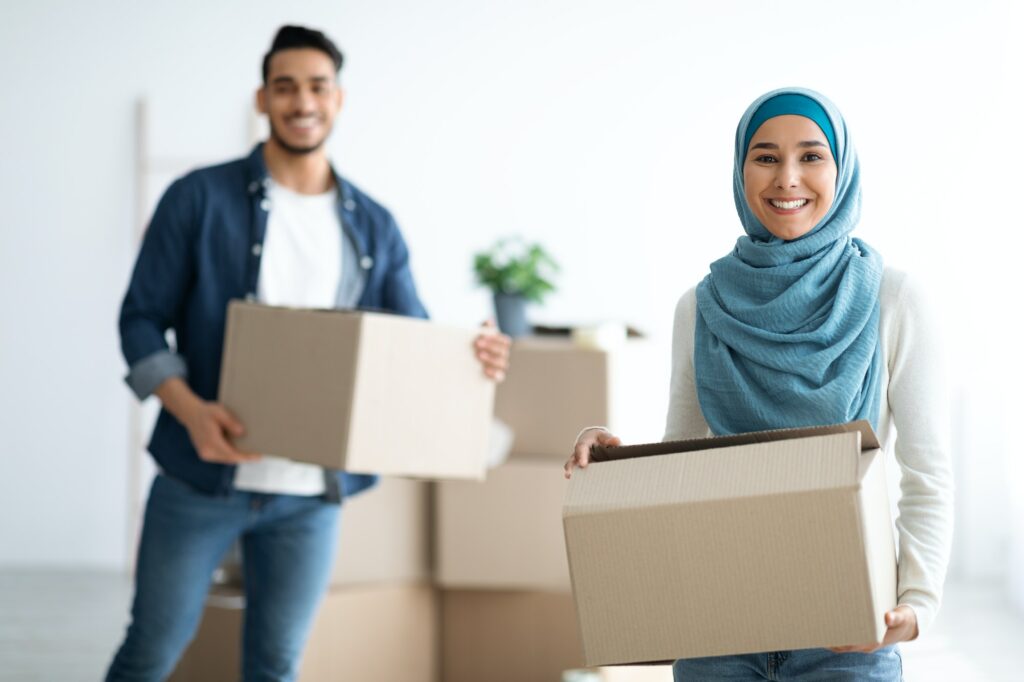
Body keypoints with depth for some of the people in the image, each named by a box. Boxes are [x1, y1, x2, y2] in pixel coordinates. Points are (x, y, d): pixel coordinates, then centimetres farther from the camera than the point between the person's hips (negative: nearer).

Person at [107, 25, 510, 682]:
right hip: (202, 478, -2)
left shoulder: (373, 227, 8)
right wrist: (190, 409, -20)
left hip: (312, 493, 3)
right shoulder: (199, 200, -2)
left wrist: (472, 358, -17)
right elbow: (143, 319, -3)